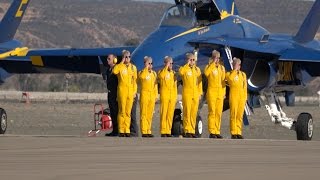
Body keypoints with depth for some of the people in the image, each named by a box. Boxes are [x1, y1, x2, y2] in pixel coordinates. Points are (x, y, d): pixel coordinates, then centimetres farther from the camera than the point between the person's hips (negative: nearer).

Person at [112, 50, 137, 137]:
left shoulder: (133, 67, 13)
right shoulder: (120, 66, 1)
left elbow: (135, 80, 13)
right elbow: (114, 71, -23)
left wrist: (135, 91, 4)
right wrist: (122, 62, -15)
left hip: (130, 91, 4)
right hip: (122, 90, -4)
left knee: (128, 112, 5)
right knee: (122, 111, -6)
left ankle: (127, 130, 8)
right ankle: (121, 130, -4)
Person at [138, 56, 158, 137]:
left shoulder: (154, 73, 15)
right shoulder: (142, 72, -1)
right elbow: (142, 76, -26)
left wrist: (156, 95, 12)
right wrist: (146, 67, -18)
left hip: (152, 95, 5)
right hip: (144, 94, -5)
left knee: (150, 114, 6)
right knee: (144, 114, -7)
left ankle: (149, 131, 9)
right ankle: (144, 131, -10)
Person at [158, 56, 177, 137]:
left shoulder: (173, 73, 18)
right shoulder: (162, 72, 1)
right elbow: (161, 76, -25)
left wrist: (176, 95, 16)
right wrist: (166, 67, -18)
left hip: (172, 96, 5)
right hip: (164, 95, -5)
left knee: (170, 114, 3)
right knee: (164, 113, -8)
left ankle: (168, 131, 6)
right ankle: (163, 132, -10)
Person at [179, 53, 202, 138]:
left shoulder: (197, 69, 14)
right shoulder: (184, 68, 1)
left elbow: (200, 82, 15)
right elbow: (181, 72, -25)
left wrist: (200, 93, 8)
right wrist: (187, 64, -16)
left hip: (195, 94, 4)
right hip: (187, 93, -4)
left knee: (194, 113, 5)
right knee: (187, 112, -7)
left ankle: (192, 131, 9)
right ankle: (187, 131, -7)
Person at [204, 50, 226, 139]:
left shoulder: (222, 67, 15)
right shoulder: (209, 66, 1)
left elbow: (223, 81, 17)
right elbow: (206, 73, -23)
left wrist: (224, 92, 10)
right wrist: (213, 63, -18)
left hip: (220, 92, 5)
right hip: (212, 91, -5)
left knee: (219, 113, 4)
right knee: (212, 112, -9)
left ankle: (217, 132, 8)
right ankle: (212, 132, -10)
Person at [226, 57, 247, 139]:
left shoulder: (243, 74, 16)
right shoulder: (229, 74, 3)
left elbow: (245, 87, 16)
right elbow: (230, 78, -23)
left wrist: (245, 98, 9)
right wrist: (235, 70, -14)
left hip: (241, 97, 4)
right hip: (233, 96, -4)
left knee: (240, 115, 3)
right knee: (233, 115, -7)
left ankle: (238, 133, 6)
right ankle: (233, 133, -7)